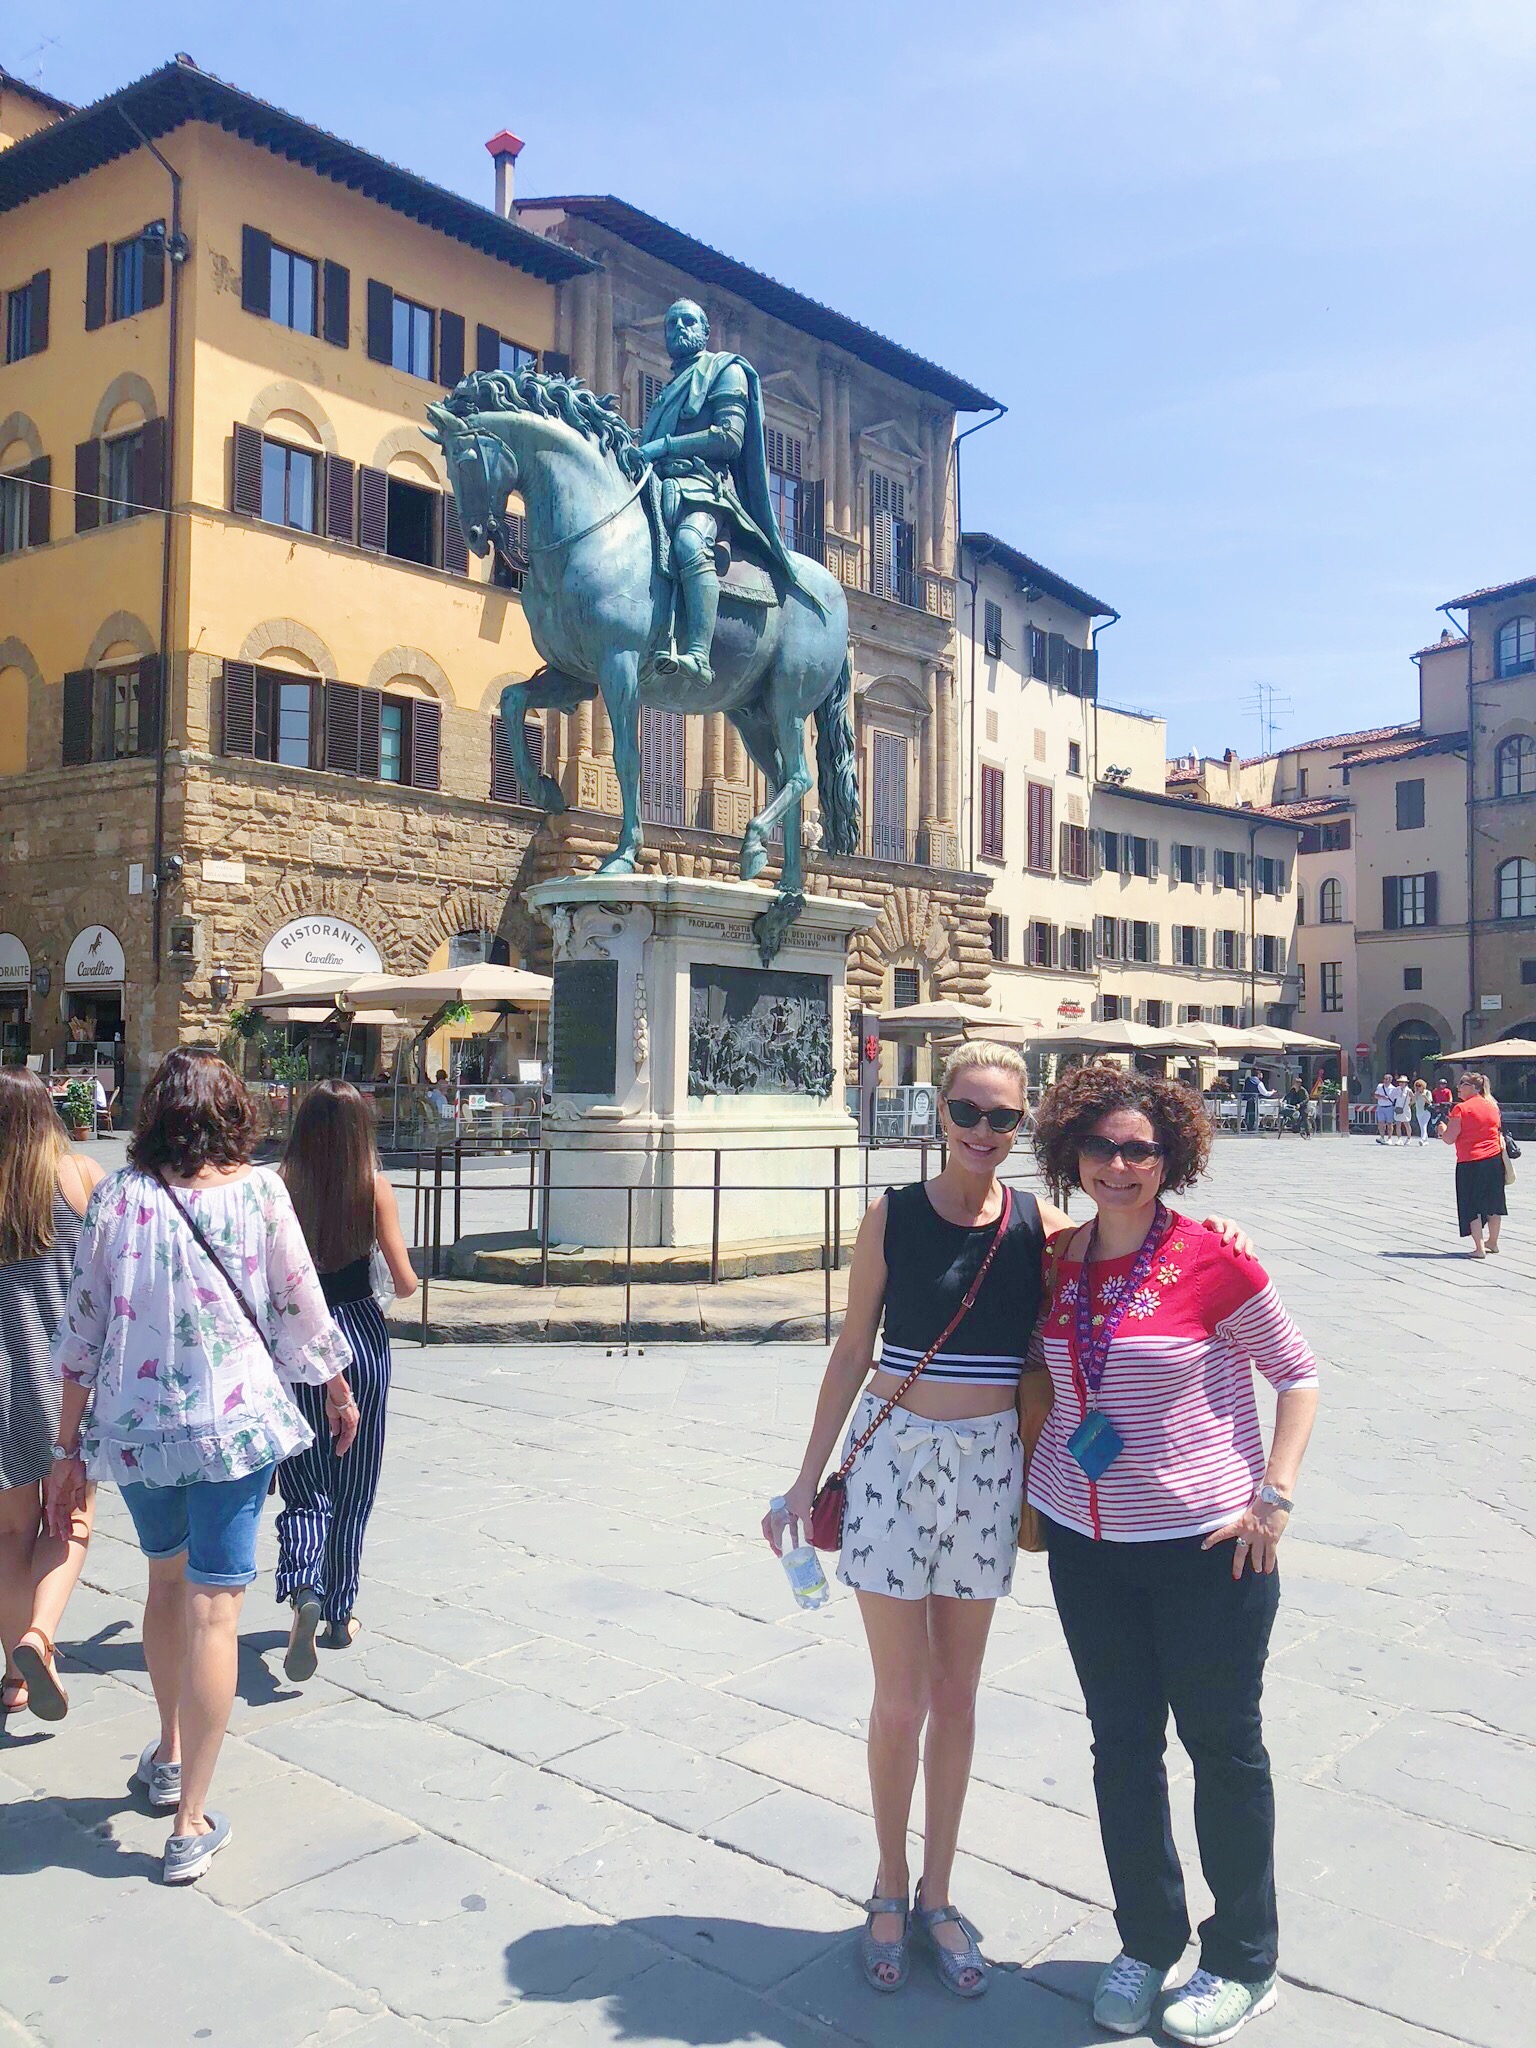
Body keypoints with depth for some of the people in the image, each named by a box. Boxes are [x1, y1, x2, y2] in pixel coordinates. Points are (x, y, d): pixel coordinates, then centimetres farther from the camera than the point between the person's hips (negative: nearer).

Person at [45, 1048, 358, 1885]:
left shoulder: (118, 1195, -2)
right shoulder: (259, 1190, -6)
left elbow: (82, 1329, 0)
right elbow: (301, 1308, 1)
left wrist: (69, 1446, 9)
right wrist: (340, 1392, 17)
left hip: (135, 1425, 3)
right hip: (234, 1421, -3)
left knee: (166, 1580, 24)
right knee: (214, 1609, 2)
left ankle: (170, 1755, 41)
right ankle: (191, 1822, 7)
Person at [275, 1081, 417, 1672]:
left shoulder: (279, 1184, -6)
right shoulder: (374, 1186, -8)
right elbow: (405, 1283, -8)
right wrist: (405, 1281, 15)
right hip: (360, 1334, 0)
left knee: (303, 1486, 9)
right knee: (352, 1489, 15)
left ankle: (302, 1591, -16)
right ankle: (340, 1615, 24)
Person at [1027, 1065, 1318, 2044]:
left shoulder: (1210, 1257, -14)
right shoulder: (1059, 1259, 0)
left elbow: (1298, 1372, -5)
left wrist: (1273, 1496, -12)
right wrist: (1030, 1479, 9)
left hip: (1205, 1542, -4)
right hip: (1084, 1539, 5)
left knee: (1224, 1747, 11)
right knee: (1122, 1742, 15)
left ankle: (1245, 1963, 31)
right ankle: (1148, 1943, 34)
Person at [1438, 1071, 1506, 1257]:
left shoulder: (1461, 1109, -13)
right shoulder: (1493, 1106, 6)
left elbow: (1449, 1139, -13)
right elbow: (1499, 1132, 17)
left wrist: (1441, 1127, 5)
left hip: (1470, 1162, -6)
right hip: (1495, 1159, 6)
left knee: (1471, 1206, 1)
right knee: (1493, 1203, 17)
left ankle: (1479, 1248, -4)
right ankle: (1493, 1243, 30)